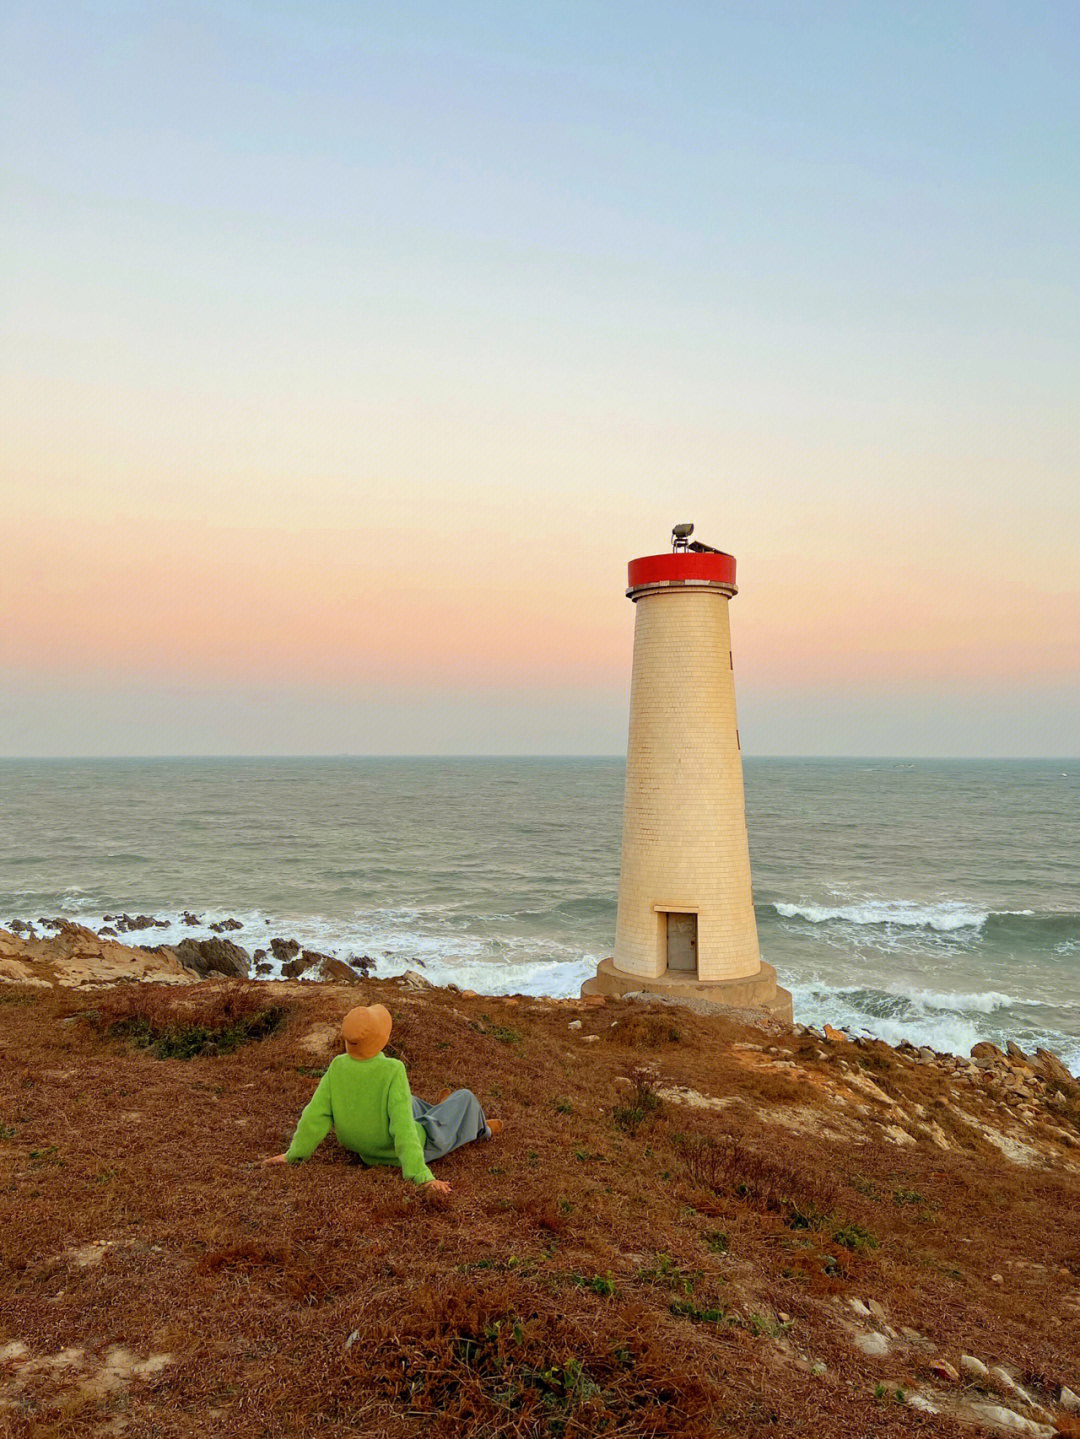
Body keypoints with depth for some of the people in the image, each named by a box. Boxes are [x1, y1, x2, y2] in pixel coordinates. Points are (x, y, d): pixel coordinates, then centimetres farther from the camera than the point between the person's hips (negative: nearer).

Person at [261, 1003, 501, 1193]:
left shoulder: (338, 1066, -22)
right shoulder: (392, 1071, -36)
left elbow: (316, 1114, -16)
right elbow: (403, 1128, -39)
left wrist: (294, 1154, -3)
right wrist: (422, 1176, -38)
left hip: (368, 1152, 5)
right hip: (416, 1145, -4)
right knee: (465, 1097, 20)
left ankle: (437, 1112, 65)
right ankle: (477, 1128, 53)